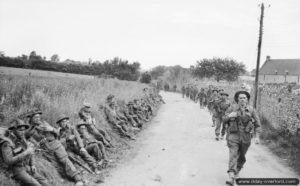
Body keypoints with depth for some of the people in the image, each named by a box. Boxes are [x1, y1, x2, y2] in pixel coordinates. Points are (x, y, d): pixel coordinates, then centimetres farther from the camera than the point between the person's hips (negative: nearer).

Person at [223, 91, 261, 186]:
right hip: (233, 135, -2)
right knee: (233, 155, -15)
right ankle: (231, 177, -21)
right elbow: (224, 120, 4)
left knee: (241, 157, 17)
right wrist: (229, 116, -18)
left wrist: (257, 136, -6)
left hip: (245, 137, 2)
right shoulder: (232, 108, -4)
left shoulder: (251, 110, -2)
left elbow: (257, 124, 3)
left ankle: (237, 172, 42)